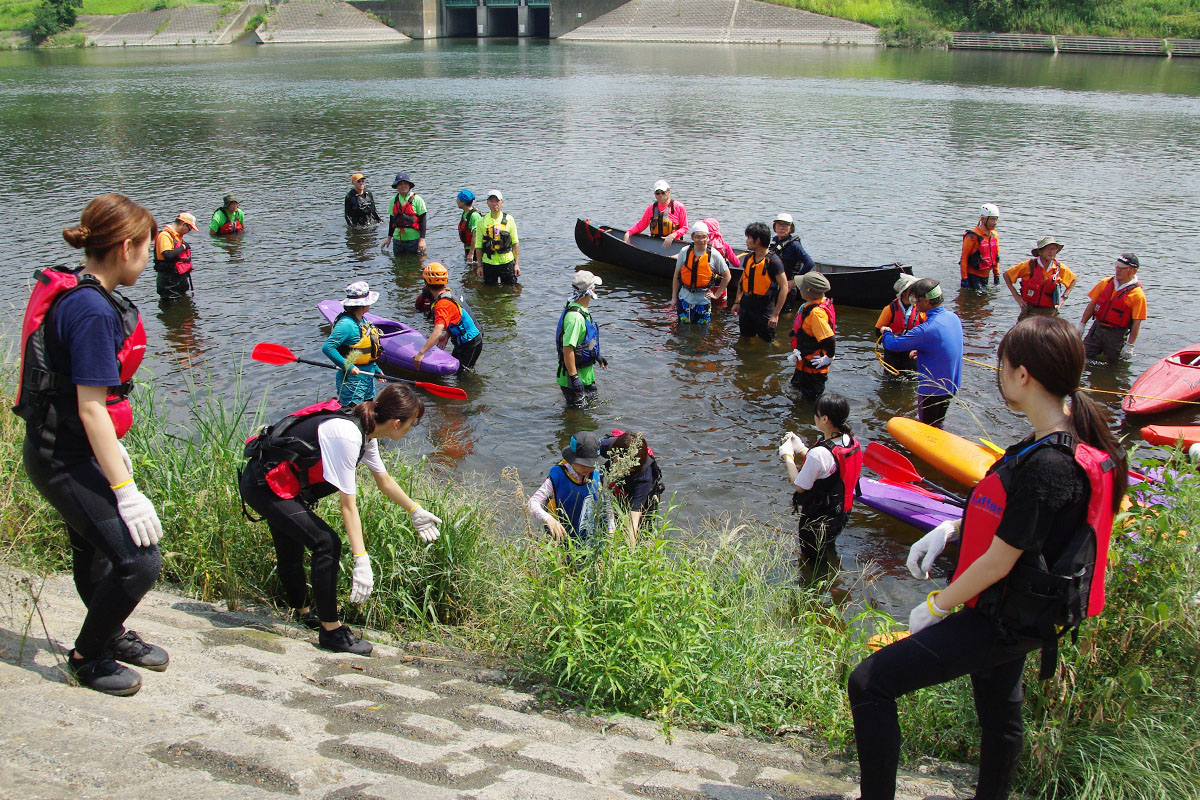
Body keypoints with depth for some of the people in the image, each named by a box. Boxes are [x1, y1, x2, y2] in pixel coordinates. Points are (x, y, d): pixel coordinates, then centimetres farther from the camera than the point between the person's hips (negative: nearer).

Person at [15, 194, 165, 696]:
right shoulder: (92, 310, -25)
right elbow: (91, 409, -26)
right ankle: (87, 657, 13)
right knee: (138, 561, -9)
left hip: (69, 450, 11)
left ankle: (111, 636, 46)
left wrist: (113, 448, 26)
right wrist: (126, 492, -24)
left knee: (93, 548, 26)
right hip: (66, 460, -11)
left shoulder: (79, 294, 6)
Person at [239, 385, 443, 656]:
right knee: (327, 544, -15)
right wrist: (362, 560, -29)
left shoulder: (365, 430, 0)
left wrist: (416, 511, 28)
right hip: (263, 486, -10)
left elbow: (384, 481, 17)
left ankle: (302, 613, 46)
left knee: (290, 550, 25)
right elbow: (348, 504, -29)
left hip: (275, 484, 10)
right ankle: (331, 630, -4)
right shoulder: (346, 435, -29)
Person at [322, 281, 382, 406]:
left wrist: (376, 369, 21)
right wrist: (348, 366, -28)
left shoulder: (362, 321, 10)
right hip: (352, 379, -10)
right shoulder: (347, 324, -20)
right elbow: (327, 347, -26)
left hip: (367, 377, 10)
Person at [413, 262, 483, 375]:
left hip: (470, 344, -10)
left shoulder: (442, 305, -28)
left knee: (462, 373, -1)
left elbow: (437, 333, -38)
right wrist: (446, 336, 11)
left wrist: (421, 353, -39)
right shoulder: (449, 293, 3)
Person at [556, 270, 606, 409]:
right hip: (576, 372, -10)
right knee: (577, 409, 2)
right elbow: (567, 349, -31)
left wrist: (597, 355, 26)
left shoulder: (583, 310, 4)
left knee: (592, 397, 26)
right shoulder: (575, 317, -30)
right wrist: (574, 377, -30)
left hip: (586, 371, 10)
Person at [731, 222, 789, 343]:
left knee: (767, 342, 2)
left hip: (764, 309, -6)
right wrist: (737, 302, 9)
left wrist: (775, 314, -18)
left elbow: (784, 287, -15)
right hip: (746, 305, 6)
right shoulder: (748, 258, 6)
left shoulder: (773, 261, -14)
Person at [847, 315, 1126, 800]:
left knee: (869, 685, -12)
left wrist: (937, 606, -10)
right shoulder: (1066, 437, -1)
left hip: (1003, 621, -10)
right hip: (1018, 610, 10)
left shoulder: (1048, 465, -30)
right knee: (999, 715, 29)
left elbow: (997, 563, -23)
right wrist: (950, 528, 7)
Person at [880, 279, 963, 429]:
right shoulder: (953, 317, -2)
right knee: (937, 426, 24)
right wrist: (919, 350, 8)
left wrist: (886, 332, 0)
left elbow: (892, 344, -21)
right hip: (950, 385, 8)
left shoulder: (928, 328, -30)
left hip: (932, 390, -8)